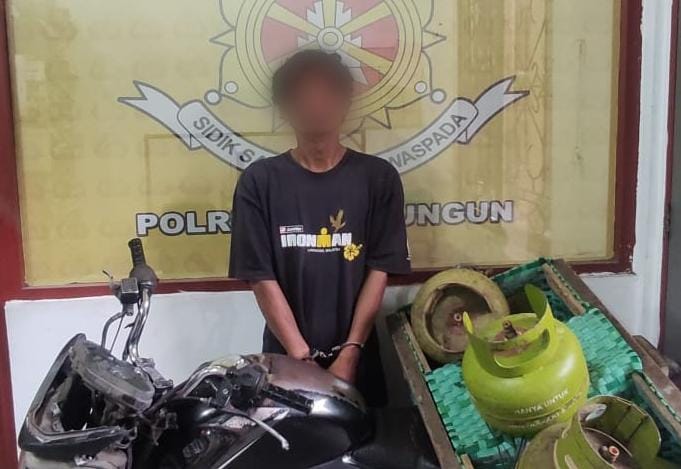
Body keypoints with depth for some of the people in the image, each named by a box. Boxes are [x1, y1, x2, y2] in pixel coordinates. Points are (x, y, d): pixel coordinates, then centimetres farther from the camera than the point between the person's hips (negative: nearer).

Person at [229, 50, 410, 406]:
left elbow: (379, 272, -3)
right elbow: (262, 279, -6)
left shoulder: (378, 178, -1)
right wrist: (303, 359, -12)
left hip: (357, 358, 1)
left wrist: (349, 354, -11)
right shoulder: (259, 182, -3)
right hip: (286, 358, 0)